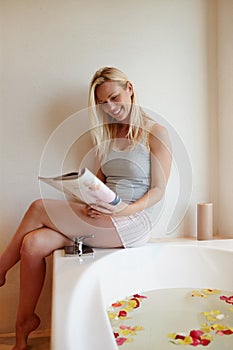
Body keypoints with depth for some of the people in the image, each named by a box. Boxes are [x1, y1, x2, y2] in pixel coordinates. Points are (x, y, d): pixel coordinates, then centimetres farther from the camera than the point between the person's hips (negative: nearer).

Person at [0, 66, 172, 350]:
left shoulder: (155, 133, -3)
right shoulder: (107, 133, 16)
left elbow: (158, 190, -6)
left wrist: (127, 209, -22)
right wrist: (93, 200, -6)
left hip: (134, 222, -6)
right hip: (104, 218, 6)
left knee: (39, 208, -15)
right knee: (33, 244, -17)